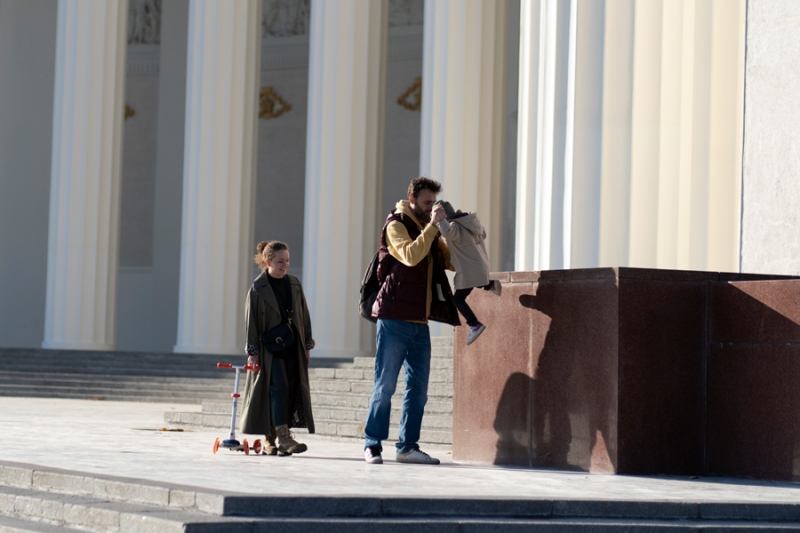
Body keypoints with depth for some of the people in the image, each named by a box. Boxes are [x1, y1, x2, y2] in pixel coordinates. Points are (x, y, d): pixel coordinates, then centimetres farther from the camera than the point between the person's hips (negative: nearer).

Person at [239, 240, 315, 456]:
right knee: (278, 388, -15)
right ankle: (283, 437, -19)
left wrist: (307, 345, 11)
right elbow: (251, 322, -5)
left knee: (292, 391, 2)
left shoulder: (294, 284, 10)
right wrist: (253, 352, -9)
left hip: (293, 348, 5)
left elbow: (304, 316, 14)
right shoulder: (258, 288, -4)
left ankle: (271, 440, 8)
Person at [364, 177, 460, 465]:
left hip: (420, 320, 7)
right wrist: (432, 225, -21)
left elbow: (451, 260, 16)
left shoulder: (428, 230, 19)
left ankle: (408, 446, 10)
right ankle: (373, 444, 2)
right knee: (385, 384, -4)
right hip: (395, 318, -7)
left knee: (418, 387, 6)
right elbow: (411, 255, -22)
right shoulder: (396, 225, -4)